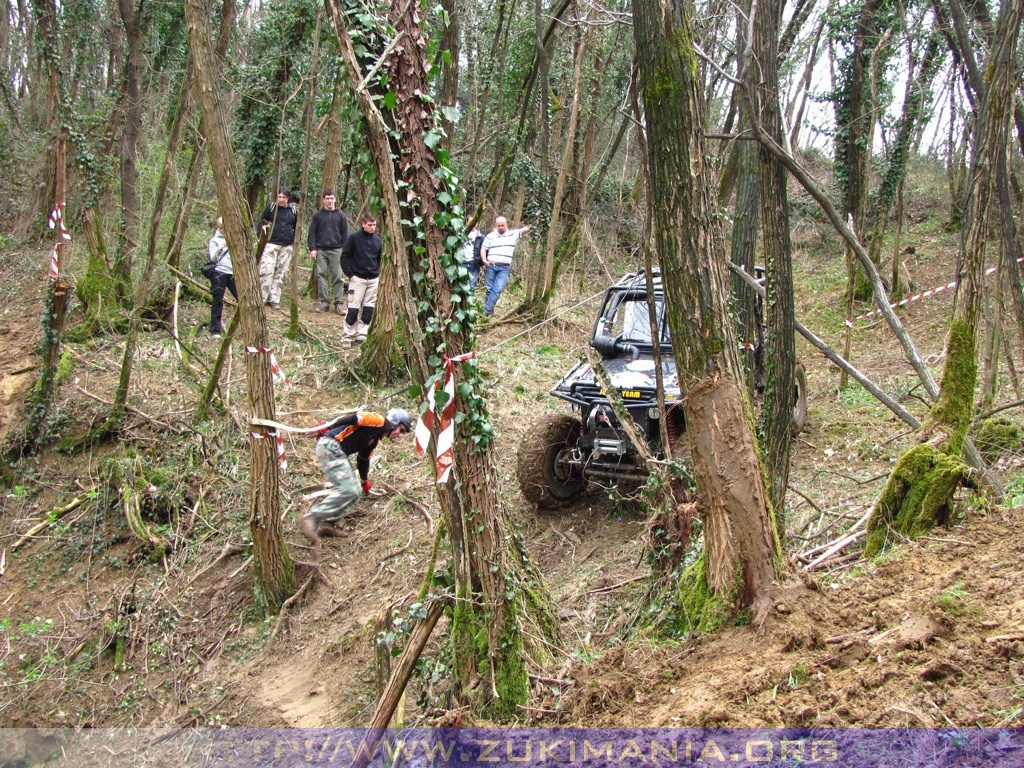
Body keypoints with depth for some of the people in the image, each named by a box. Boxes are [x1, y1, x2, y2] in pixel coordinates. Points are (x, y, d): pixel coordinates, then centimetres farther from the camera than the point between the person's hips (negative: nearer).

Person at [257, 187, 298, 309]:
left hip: (287, 246, 3)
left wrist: (294, 241, 12)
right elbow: (261, 222, 6)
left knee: (280, 272, 5)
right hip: (271, 244, -3)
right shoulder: (271, 207, 1)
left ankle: (274, 299, 10)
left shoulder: (293, 210, 9)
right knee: (266, 270, -12)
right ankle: (261, 298, -7)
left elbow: (296, 227, 20)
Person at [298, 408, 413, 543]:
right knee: (347, 490, -19)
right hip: (331, 447, -10)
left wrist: (364, 481, 45)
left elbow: (363, 459, 35)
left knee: (354, 491, 10)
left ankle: (327, 523, 3)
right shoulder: (377, 420, -6)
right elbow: (353, 419, -17)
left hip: (337, 452, 10)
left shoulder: (375, 439, 23)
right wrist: (327, 430, -21)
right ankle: (311, 518, -25)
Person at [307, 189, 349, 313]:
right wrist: (312, 248, -4)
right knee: (321, 276, -1)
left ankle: (339, 303, -1)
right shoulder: (318, 215, 8)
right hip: (321, 250, 0)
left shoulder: (341, 216, 9)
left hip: (336, 250, 0)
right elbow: (312, 233, 6)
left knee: (338, 277, -4)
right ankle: (324, 302, 5)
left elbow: (345, 234, 8)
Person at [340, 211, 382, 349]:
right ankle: (348, 336, 3)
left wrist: (379, 273, 6)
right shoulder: (354, 238, -6)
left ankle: (361, 335, 13)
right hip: (357, 279, -4)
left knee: (369, 309, 4)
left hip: (374, 280, 5)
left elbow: (380, 259, 18)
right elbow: (344, 257, -5)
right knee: (353, 309, -6)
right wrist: (350, 274, -9)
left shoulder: (377, 240, 8)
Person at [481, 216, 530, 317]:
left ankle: (486, 311, -7)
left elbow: (525, 229, -4)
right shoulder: (490, 236, 9)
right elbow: (483, 249, 7)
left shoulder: (513, 234, 7)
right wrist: (484, 260, -10)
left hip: (504, 268, -1)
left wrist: (528, 226, -27)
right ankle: (490, 310, 14)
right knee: (490, 289, 5)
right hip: (491, 266, 1)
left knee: (497, 290, -10)